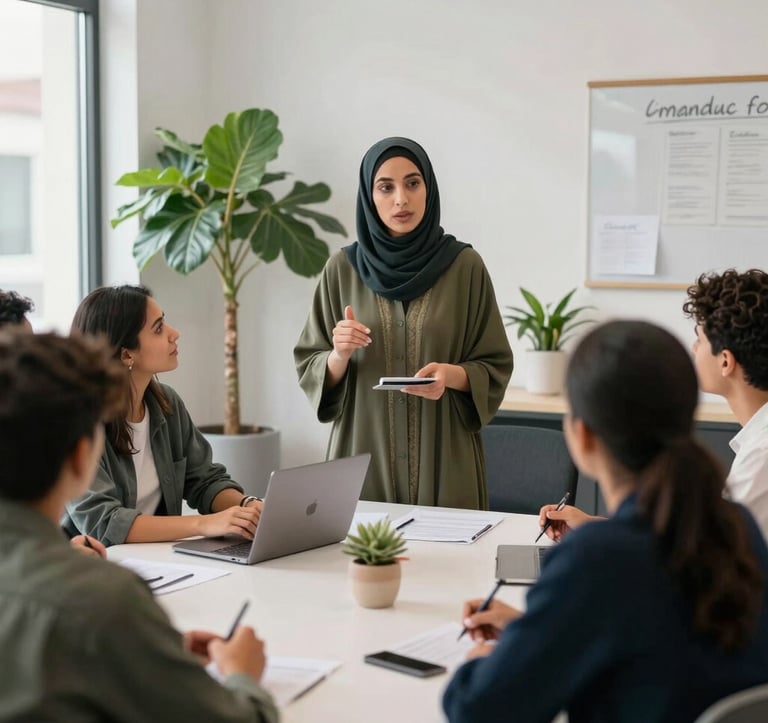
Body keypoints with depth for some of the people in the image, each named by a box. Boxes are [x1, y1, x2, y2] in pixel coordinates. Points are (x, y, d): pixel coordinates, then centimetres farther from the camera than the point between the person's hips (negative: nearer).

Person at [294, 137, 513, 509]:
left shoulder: (465, 265, -3)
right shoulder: (342, 268, 1)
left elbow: (494, 367, 1)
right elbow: (310, 369, 4)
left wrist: (452, 375, -19)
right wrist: (339, 355, -17)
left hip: (444, 461, -1)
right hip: (363, 457, 1)